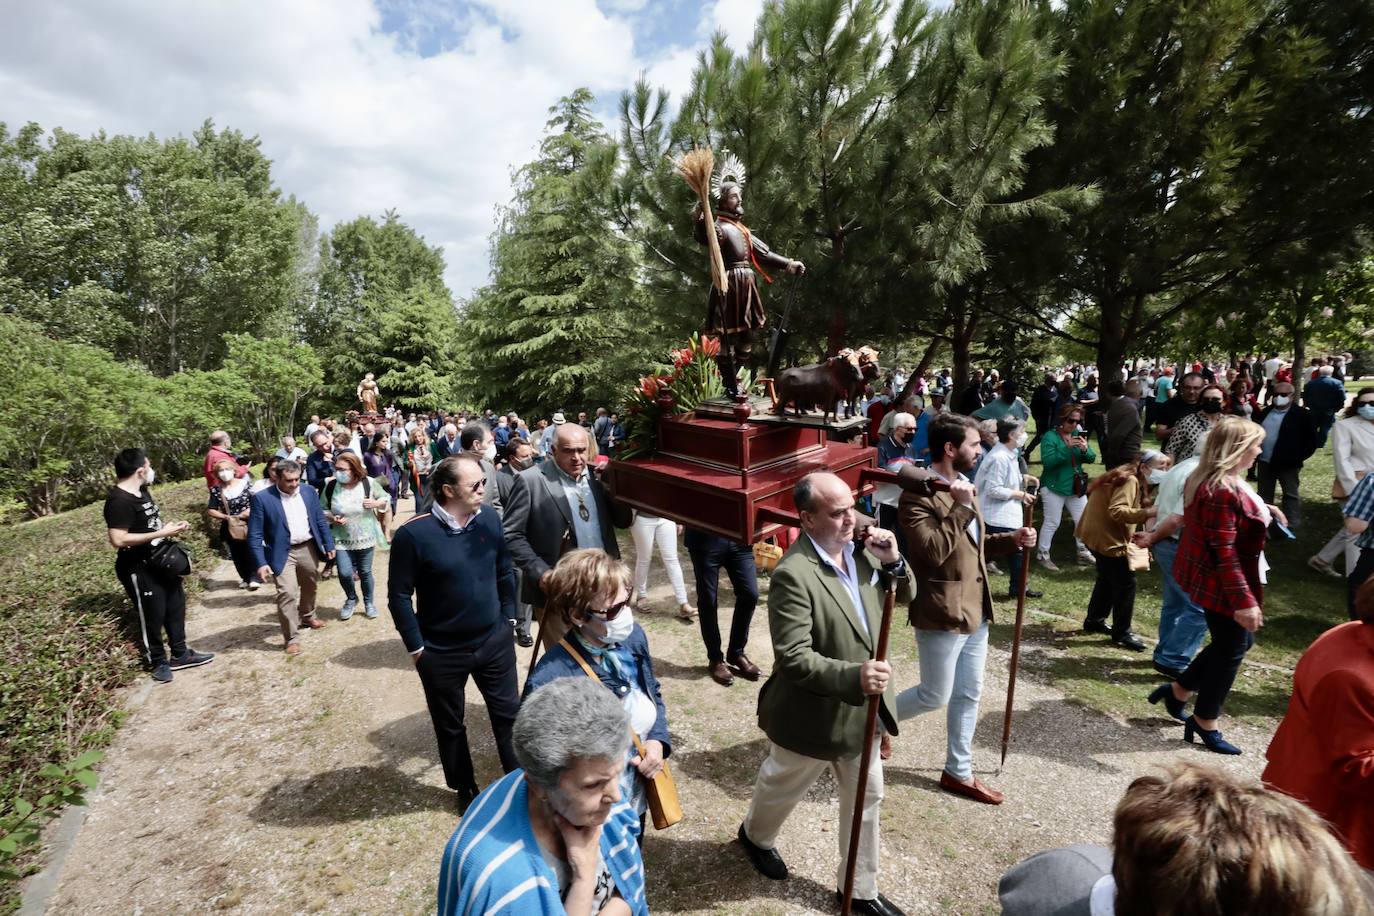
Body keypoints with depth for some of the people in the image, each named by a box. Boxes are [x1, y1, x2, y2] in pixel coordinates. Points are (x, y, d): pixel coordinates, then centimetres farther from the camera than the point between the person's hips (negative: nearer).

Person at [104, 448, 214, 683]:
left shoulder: (142, 491, 6)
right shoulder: (119, 501, -23)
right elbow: (118, 540, -28)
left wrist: (170, 527, 1)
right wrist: (161, 533, -26)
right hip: (138, 569, -9)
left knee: (176, 606, 17)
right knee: (152, 616, 5)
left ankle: (180, 654, 31)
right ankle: (158, 662, 24)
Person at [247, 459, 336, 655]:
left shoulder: (308, 492, -2)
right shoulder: (262, 499, -14)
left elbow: (321, 520, 7)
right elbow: (254, 535, -11)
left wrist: (329, 545, 5)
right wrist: (261, 563, -16)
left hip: (309, 548, 4)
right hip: (283, 554, -4)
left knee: (309, 587, 22)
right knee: (287, 594, -10)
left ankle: (308, 616, 47)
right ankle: (292, 638, 1)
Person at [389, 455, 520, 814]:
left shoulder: (490, 518, -8)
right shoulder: (413, 533, -20)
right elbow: (399, 596, -12)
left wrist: (507, 616, 7)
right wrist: (416, 646, -9)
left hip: (494, 641, 3)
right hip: (441, 652, -2)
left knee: (508, 713, 15)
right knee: (450, 726, 18)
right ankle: (465, 789, 42)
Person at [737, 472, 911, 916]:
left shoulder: (860, 547, -7)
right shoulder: (793, 574, -30)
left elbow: (904, 597, 3)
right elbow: (794, 657, -30)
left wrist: (894, 562, -17)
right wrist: (853, 676, -40)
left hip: (862, 709, 6)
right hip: (814, 714, -6)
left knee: (866, 797, 21)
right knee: (782, 788, 22)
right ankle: (755, 835, 54)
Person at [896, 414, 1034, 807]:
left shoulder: (963, 485, 10)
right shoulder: (918, 494, -20)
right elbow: (933, 550, -28)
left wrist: (1011, 539, 3)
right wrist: (961, 507, -25)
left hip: (975, 609, 9)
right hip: (941, 613, -9)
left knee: (968, 695, 17)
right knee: (935, 697, 5)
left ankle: (958, 772, 33)